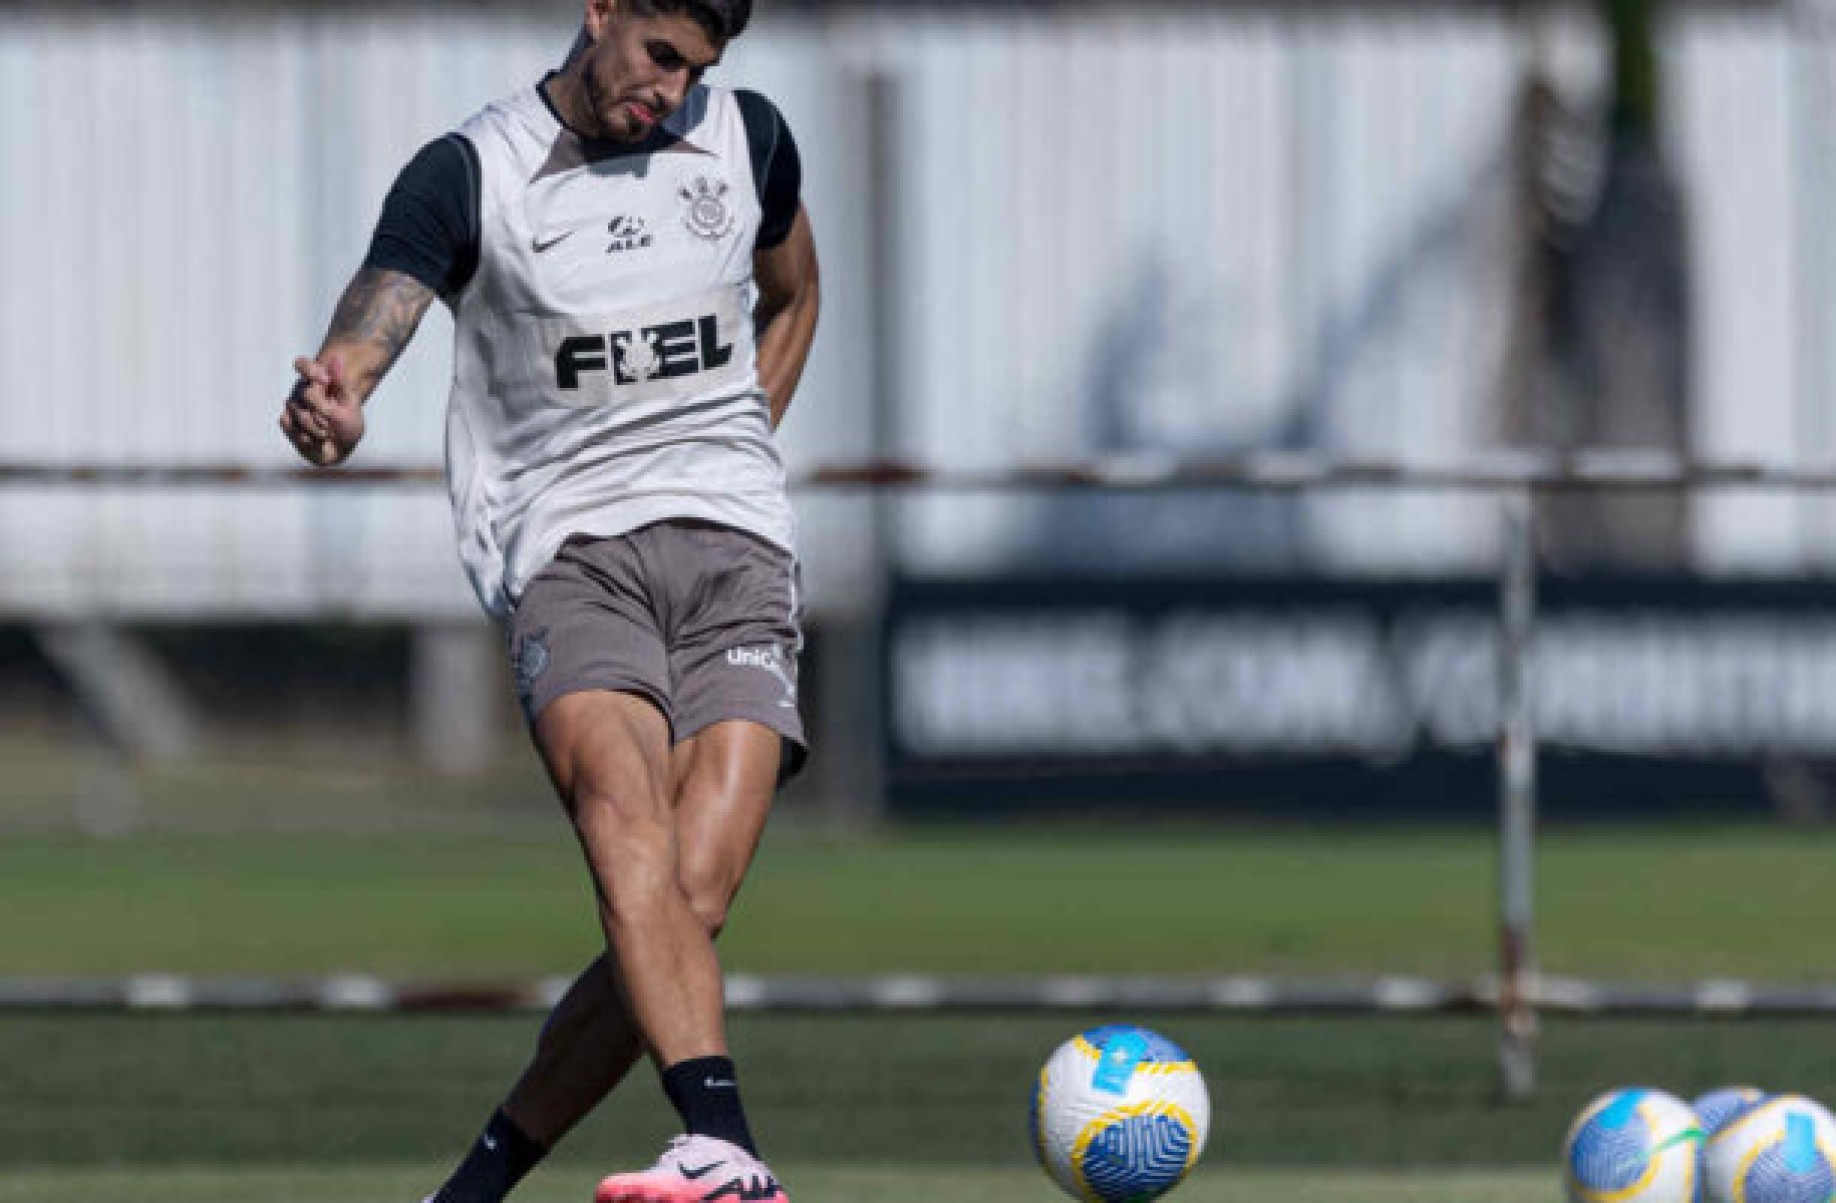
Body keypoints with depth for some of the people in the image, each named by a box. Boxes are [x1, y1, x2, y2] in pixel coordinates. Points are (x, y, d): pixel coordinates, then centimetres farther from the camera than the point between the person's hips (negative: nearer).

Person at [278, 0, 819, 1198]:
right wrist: (334, 399, -42)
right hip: (565, 552, -3)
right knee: (625, 818, -32)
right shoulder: (467, 176, 0)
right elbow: (374, 323, -18)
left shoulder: (746, 138, 13)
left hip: (733, 553, 3)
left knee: (692, 899, -17)